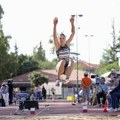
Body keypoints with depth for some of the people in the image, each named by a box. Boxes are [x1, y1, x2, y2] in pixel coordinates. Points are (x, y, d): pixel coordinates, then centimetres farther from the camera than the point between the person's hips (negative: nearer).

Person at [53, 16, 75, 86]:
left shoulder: (67, 44, 10)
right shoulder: (58, 46, 2)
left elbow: (73, 33, 4)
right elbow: (54, 36, -13)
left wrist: (72, 23, -8)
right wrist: (55, 25, -25)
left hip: (67, 67, 2)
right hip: (60, 67, -2)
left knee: (71, 61, -30)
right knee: (62, 61, -35)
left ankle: (67, 79, -41)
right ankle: (58, 79, -28)